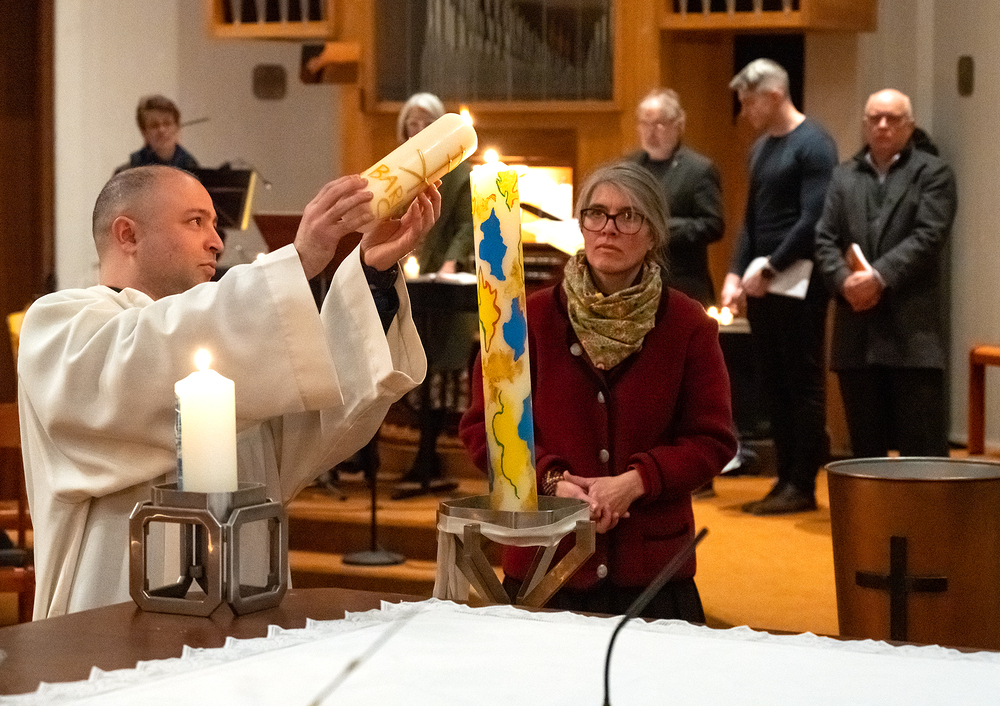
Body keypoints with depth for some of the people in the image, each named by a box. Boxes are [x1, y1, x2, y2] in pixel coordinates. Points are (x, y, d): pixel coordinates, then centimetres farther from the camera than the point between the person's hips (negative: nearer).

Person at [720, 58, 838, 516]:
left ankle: (802, 485, 2)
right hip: (761, 285, 8)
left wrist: (769, 268, -15)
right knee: (774, 384, 9)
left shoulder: (812, 145, -9)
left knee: (803, 381, -2)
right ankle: (786, 478, 14)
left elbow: (813, 220, -16)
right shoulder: (760, 148, 16)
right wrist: (736, 274, 6)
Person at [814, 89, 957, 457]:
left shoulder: (933, 173, 3)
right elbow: (825, 240, 9)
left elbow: (928, 236, -9)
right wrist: (844, 280, -10)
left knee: (922, 445, -4)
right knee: (865, 444, 9)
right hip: (858, 329, 5)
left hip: (913, 326, -4)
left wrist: (879, 277, -18)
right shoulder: (843, 176, 16)